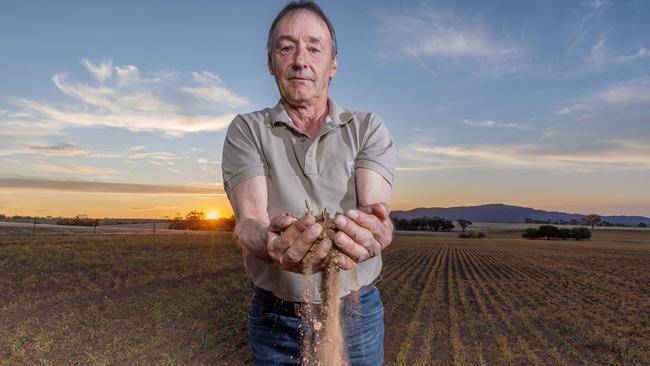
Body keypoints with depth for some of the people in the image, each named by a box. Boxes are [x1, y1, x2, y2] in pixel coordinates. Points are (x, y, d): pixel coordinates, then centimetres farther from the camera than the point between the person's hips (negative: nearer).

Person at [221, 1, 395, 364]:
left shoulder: (369, 129, -4)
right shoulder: (246, 131, -4)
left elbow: (376, 210, -19)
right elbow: (249, 221, -18)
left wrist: (374, 233, -44)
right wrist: (273, 242, -42)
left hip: (357, 312, 1)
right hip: (275, 320, 0)